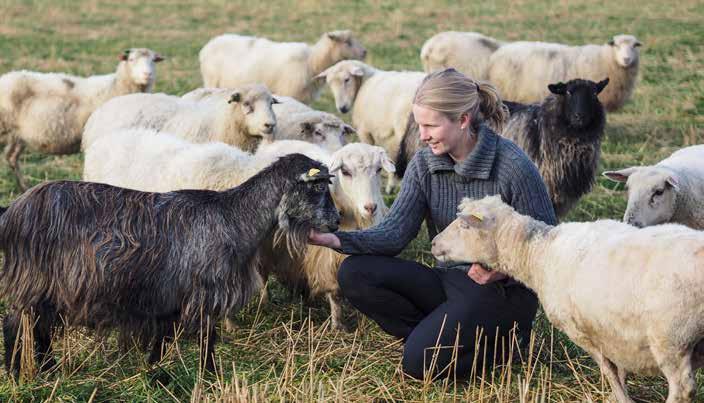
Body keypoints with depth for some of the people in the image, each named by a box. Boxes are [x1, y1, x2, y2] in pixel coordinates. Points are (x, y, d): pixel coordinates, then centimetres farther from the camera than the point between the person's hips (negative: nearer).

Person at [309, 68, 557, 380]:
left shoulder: (513, 167, -17)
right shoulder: (424, 164, -1)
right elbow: (395, 232, -9)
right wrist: (337, 240, -25)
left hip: (502, 291, -6)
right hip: (449, 281, 6)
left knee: (421, 361, -24)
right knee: (354, 273, -12)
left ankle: (499, 341, 2)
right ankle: (435, 335, -3)